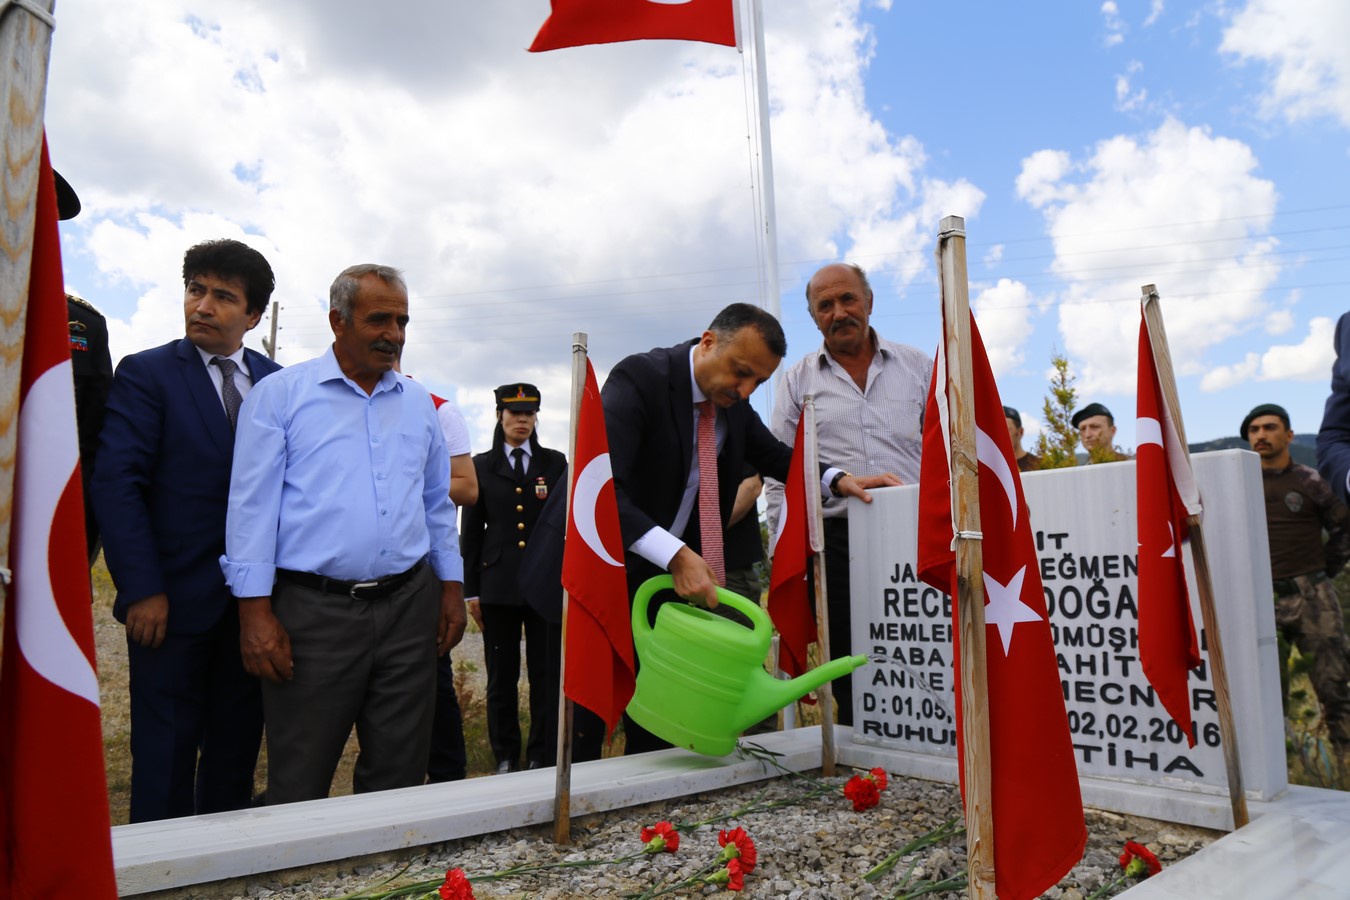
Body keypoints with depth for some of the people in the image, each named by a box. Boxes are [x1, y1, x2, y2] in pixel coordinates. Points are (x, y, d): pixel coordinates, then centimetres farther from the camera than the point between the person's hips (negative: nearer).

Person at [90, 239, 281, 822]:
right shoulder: (145, 373, -1)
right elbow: (114, 483, -8)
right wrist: (141, 590, -14)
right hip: (174, 600, -3)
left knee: (238, 747, 13)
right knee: (166, 752, 7)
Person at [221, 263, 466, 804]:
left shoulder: (418, 403, 12)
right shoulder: (280, 395, -1)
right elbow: (252, 505, -4)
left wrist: (451, 586, 11)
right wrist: (255, 610, -9)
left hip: (408, 605, 4)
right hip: (314, 611, -3)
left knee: (400, 773, 13)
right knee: (299, 785, 7)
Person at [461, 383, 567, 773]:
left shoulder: (555, 462, 10)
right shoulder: (482, 466, 9)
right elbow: (471, 531, 8)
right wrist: (471, 590, 4)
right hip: (499, 583, 0)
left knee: (546, 674, 2)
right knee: (502, 676, 6)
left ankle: (542, 756, 14)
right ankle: (506, 757, 19)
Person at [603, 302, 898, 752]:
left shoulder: (734, 399, 0)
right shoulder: (639, 377, -21)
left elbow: (775, 456, 16)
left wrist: (838, 479, -3)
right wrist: (677, 557, -39)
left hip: (673, 578, 6)